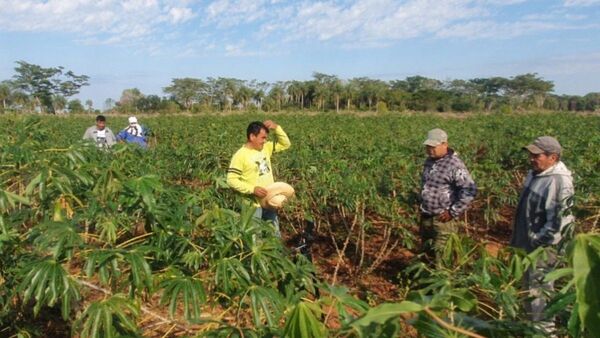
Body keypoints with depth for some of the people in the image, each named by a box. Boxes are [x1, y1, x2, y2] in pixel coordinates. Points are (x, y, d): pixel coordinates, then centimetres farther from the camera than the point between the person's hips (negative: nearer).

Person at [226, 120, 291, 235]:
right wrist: (253, 189, -26)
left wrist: (276, 128, -4)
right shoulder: (240, 155, -15)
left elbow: (285, 144, 11)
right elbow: (231, 180, -18)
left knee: (275, 235, 20)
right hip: (253, 204, -6)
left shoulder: (266, 148, 4)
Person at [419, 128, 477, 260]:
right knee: (426, 254, 17)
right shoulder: (429, 161, 8)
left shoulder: (454, 164, -17)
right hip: (426, 218, 8)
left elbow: (469, 190, -23)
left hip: (443, 219, -8)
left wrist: (453, 212, -19)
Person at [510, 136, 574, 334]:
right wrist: (522, 238, 18)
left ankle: (544, 329, 11)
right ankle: (532, 319, 40)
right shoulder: (535, 173, 6)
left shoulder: (559, 182, -23)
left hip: (544, 245, -10)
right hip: (530, 241, 10)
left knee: (539, 288, -3)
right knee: (530, 283, 23)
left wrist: (539, 241, -19)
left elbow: (558, 220, -25)